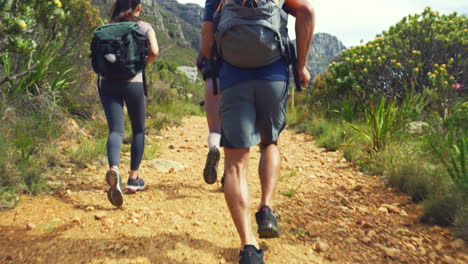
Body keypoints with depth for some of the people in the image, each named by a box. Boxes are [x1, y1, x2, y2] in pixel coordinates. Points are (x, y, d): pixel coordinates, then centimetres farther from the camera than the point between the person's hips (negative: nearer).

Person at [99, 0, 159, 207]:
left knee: (115, 130, -4)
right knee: (138, 130, 14)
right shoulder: (144, 27, 5)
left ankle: (113, 169, -33)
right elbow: (154, 51, -11)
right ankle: (133, 178, 18)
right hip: (134, 83, -2)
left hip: (109, 83, 2)